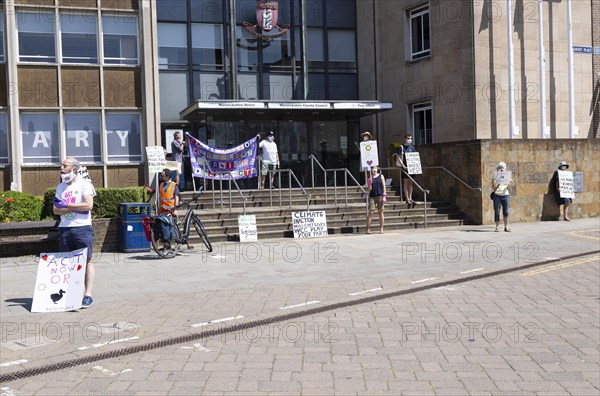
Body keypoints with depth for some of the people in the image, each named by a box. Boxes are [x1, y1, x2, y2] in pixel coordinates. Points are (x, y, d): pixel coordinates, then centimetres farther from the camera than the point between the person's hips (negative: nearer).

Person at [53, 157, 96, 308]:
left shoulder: (84, 184, -2)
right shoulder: (60, 187, 16)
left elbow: (88, 205, -14)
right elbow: (56, 210, 9)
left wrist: (66, 205, -10)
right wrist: (74, 209, -8)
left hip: (82, 228, -6)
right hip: (64, 228, 6)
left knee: (86, 261, -5)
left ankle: (88, 294, -6)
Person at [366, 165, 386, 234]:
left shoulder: (381, 176, 5)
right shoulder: (370, 178, 6)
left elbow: (383, 186, 3)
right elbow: (369, 189, 2)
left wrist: (384, 196, -4)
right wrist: (370, 182, -15)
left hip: (380, 196, 0)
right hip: (372, 196, 0)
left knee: (380, 212, 4)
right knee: (370, 212, -5)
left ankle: (381, 228, 10)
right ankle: (368, 228, -4)